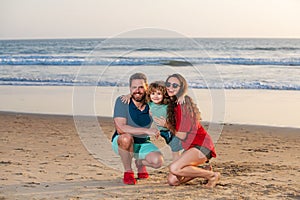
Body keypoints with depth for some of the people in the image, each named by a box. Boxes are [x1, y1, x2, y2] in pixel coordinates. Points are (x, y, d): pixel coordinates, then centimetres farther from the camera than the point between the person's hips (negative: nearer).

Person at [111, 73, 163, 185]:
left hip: (143, 144, 3)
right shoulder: (122, 102, -21)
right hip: (121, 143, -3)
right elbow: (120, 128, -31)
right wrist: (146, 130, -37)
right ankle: (128, 171, -13)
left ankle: (140, 163, 15)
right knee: (126, 138, -38)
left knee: (158, 161, -23)